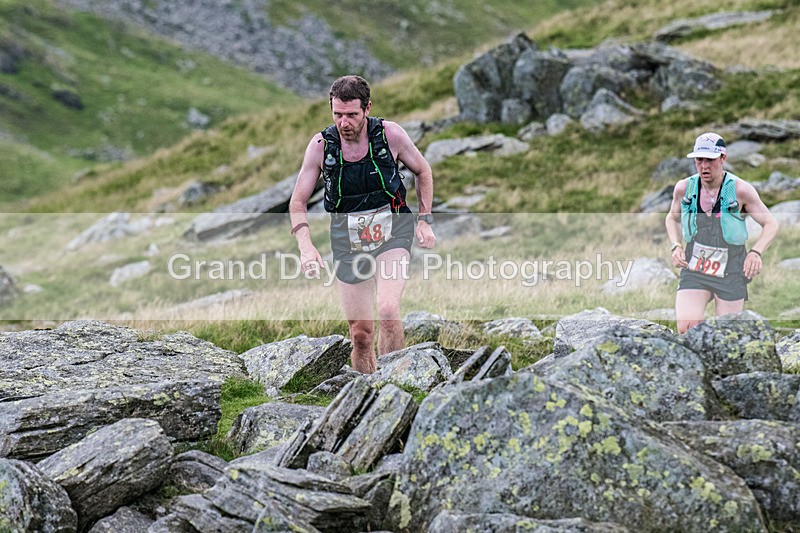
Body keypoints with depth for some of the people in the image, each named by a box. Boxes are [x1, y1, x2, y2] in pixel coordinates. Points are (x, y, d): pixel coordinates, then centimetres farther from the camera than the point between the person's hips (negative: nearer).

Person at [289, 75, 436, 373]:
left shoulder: (390, 134, -10)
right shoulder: (321, 145, -8)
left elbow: (423, 172, 9)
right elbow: (298, 202, 0)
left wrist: (425, 221, 4)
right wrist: (306, 246, -15)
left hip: (392, 232, -2)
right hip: (348, 242, 2)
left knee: (387, 309, -26)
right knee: (360, 334, 3)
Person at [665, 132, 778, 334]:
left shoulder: (740, 190, -10)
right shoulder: (684, 188, -2)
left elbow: (771, 224, -1)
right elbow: (672, 218, 19)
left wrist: (756, 252, -19)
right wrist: (676, 246, 1)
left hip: (730, 273, -2)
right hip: (694, 270, 2)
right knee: (686, 329, -19)